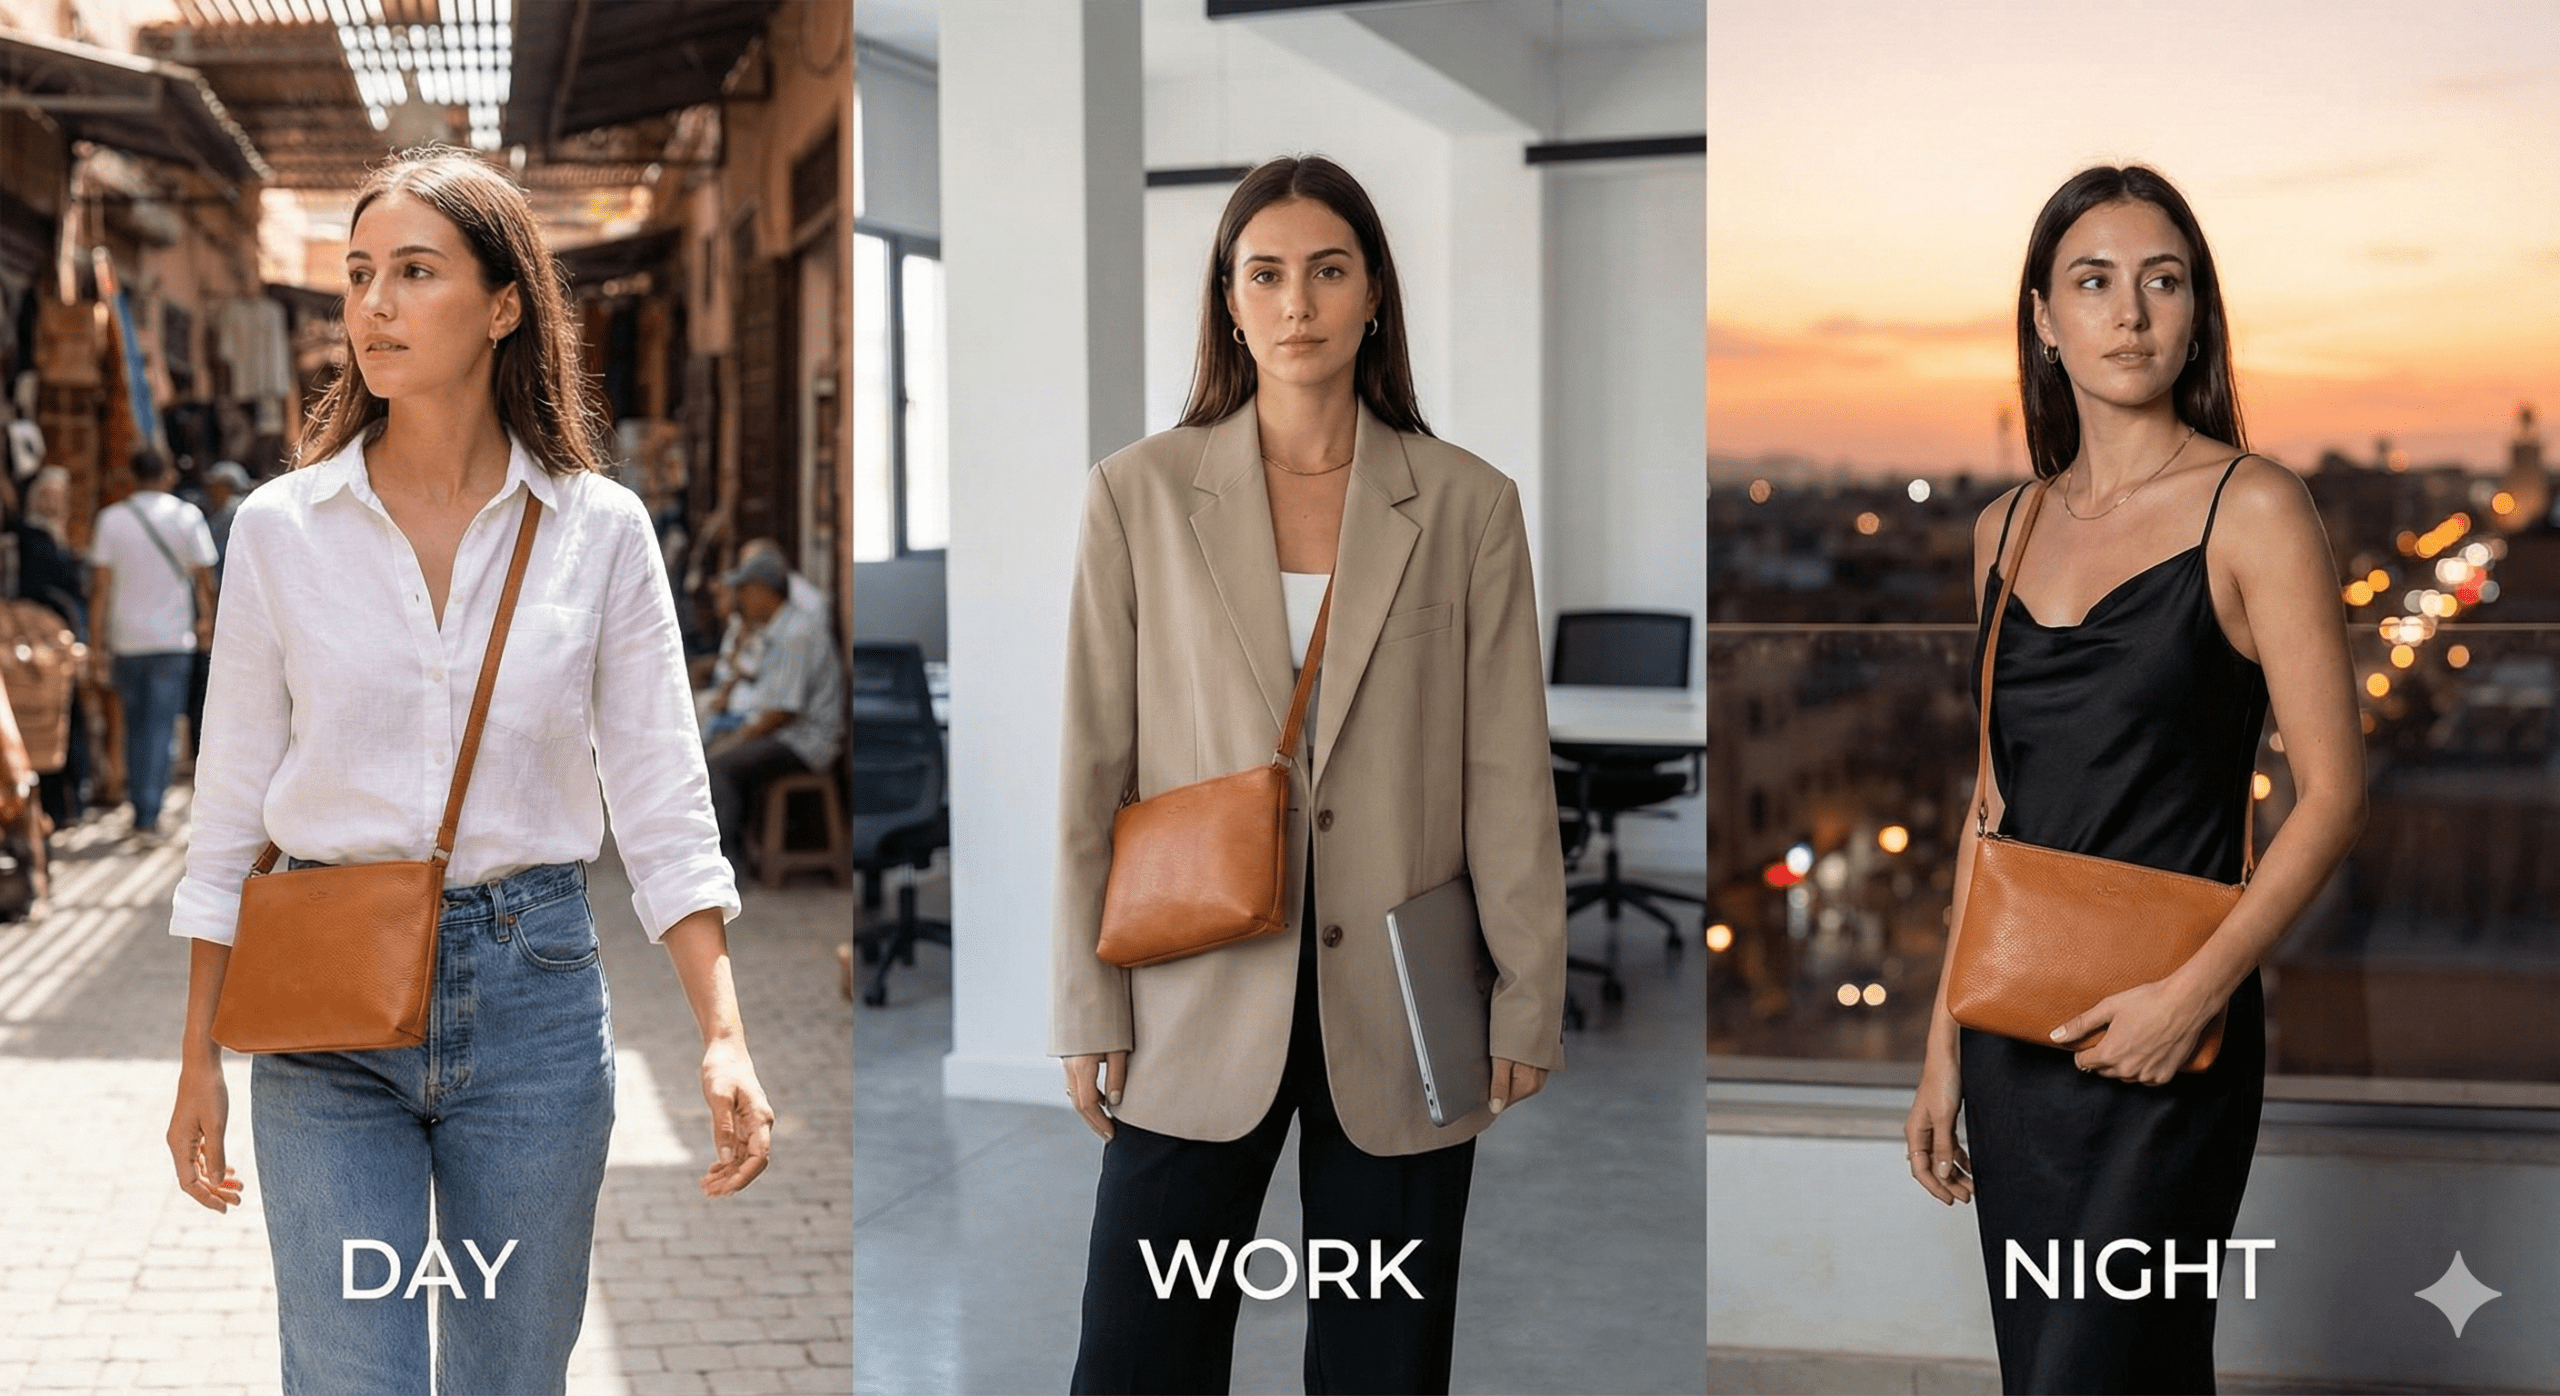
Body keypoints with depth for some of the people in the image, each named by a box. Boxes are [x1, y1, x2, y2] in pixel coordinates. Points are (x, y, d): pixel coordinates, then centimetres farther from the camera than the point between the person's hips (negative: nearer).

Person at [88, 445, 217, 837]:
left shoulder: (111, 518, 0)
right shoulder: (186, 516, -2)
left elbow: (101, 581, -1)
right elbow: (204, 576, -1)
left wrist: (100, 635, 5)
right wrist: (205, 620, 13)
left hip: (125, 637, 2)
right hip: (172, 637, -2)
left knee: (134, 723, 15)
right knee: (161, 725, -1)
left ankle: (139, 805, 19)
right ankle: (149, 813, -8)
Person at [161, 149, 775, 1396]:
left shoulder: (599, 529, -1)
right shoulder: (281, 528, 0)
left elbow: (662, 804, -1)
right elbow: (230, 807, 5)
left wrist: (724, 1037, -11)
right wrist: (198, 1058, 5)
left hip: (532, 980, 1)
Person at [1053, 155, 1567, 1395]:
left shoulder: (1466, 505, 1)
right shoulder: (1138, 494, 0)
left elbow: (1508, 777, 2)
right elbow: (1092, 765, 1)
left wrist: (1526, 1002, 0)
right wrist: (1087, 1010, -1)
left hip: (1397, 1015, 1)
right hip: (1199, 1009, 0)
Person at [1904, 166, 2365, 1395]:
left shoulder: (2251, 510, -6)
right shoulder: (2005, 529, 10)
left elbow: (2332, 792, -9)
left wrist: (2194, 992, -18)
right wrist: (1945, 1043, 12)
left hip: (2163, 1039, -5)